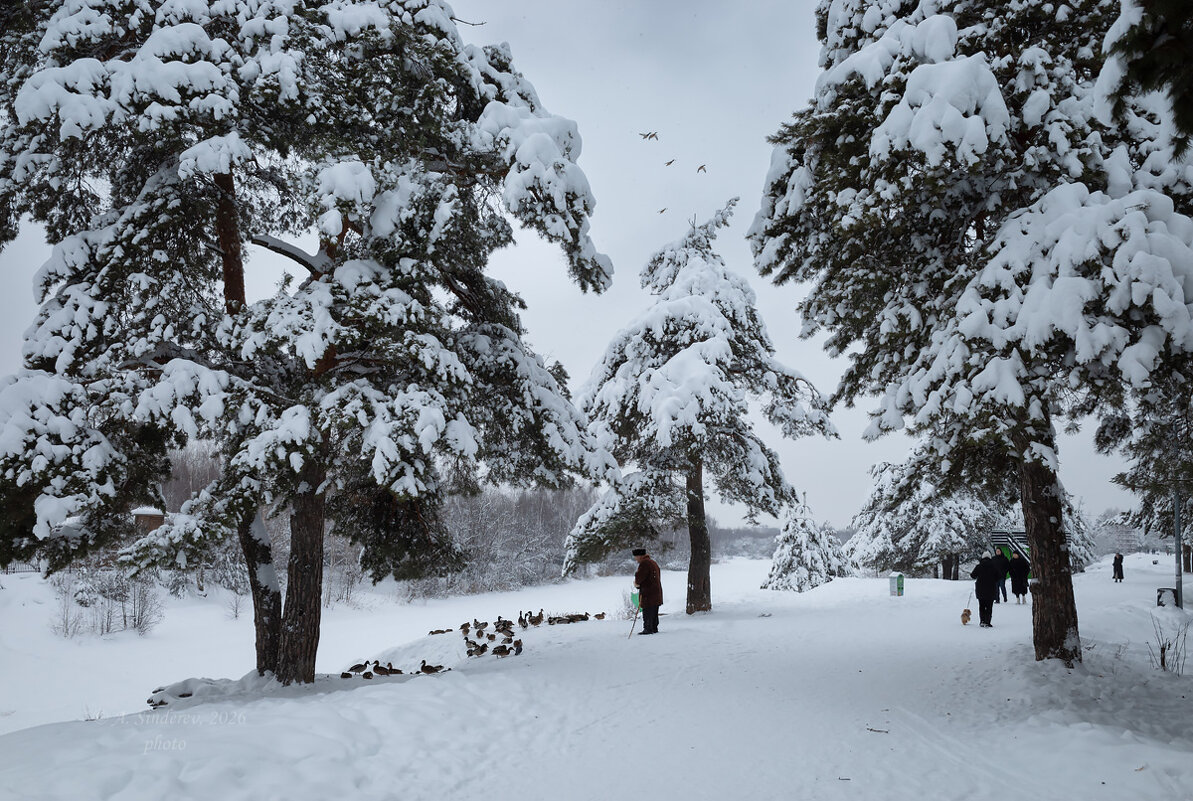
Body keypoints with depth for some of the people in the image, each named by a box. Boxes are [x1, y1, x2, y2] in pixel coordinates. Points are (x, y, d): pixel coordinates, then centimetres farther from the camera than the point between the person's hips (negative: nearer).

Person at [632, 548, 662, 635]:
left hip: (648, 594, -10)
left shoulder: (644, 563, -15)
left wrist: (636, 582, 3)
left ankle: (648, 629, -4)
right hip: (657, 592, 10)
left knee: (647, 613, -5)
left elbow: (639, 576, -21)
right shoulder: (653, 562, 18)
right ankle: (654, 628, 21)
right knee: (654, 613, 16)